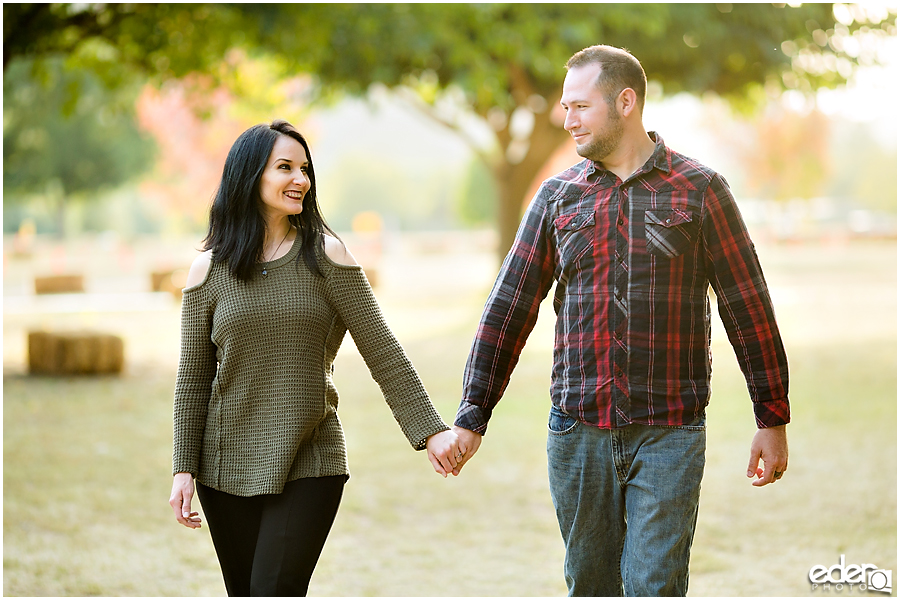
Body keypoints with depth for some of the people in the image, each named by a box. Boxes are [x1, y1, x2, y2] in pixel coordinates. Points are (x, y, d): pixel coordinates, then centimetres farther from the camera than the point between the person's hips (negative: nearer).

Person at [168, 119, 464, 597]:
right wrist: (184, 469, -1)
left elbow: (382, 353, -3)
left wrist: (430, 431, -9)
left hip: (308, 466, -2)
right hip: (228, 466, 2)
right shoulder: (209, 270, 3)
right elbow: (193, 379, 5)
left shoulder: (326, 257, -1)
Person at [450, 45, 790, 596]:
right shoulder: (557, 197, 8)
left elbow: (748, 307, 2)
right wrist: (472, 417, 3)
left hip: (669, 432, -3)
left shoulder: (700, 190, 0)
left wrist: (773, 421, 2)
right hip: (578, 430, 3)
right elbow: (510, 307, 8)